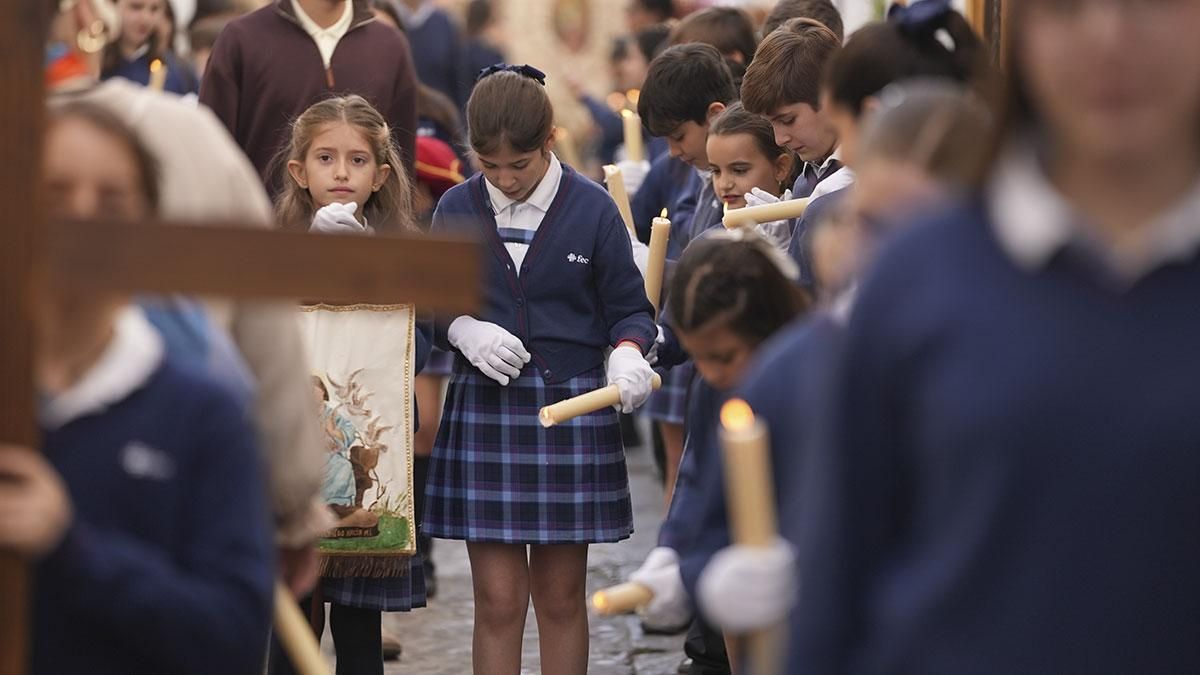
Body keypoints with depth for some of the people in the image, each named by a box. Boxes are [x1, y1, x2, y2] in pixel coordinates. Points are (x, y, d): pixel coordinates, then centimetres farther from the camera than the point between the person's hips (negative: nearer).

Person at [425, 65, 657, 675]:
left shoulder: (591, 209, -2)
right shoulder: (457, 209, 3)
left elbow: (629, 307, 3)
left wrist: (628, 351, -18)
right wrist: (462, 329, -12)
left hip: (572, 407, -1)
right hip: (484, 411, 1)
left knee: (561, 597, 8)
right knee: (497, 600, -1)